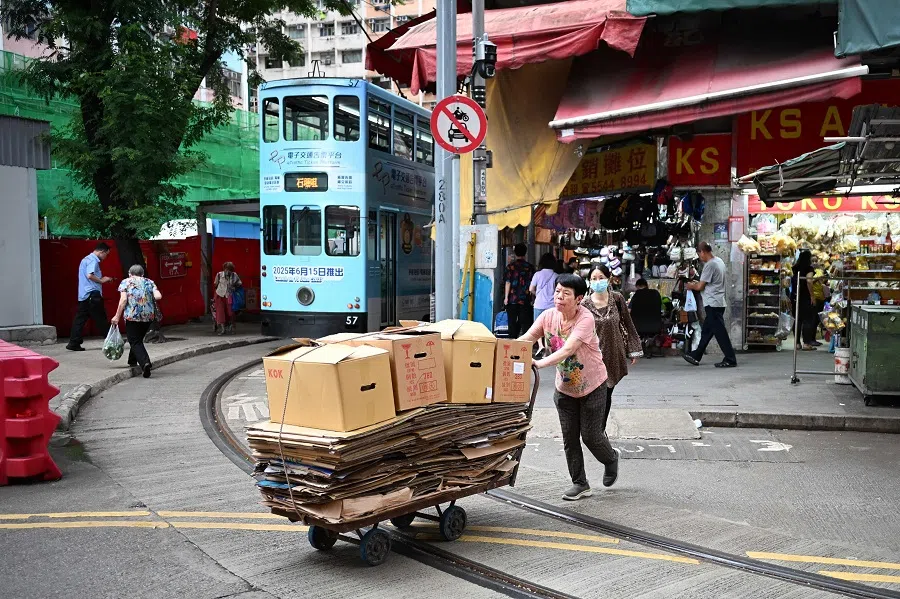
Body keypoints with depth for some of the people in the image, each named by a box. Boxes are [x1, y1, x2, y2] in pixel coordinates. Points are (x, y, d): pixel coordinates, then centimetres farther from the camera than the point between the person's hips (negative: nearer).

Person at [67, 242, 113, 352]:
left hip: (83, 294, 10)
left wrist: (102, 279, 18)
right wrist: (101, 280, -9)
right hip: (92, 294, -10)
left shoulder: (86, 259, 22)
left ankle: (73, 343, 2)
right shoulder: (93, 260, -10)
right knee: (100, 319, -2)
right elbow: (90, 275, -23)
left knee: (80, 318, 5)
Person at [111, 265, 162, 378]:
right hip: (149, 315, 3)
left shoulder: (125, 282, 7)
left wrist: (117, 316, -1)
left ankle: (145, 362, -21)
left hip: (132, 316, -3)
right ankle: (133, 361, 32)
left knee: (135, 342, -1)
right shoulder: (149, 282, 13)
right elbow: (158, 296, -1)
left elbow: (123, 300, -5)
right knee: (139, 339, 22)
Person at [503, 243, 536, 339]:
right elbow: (532, 284, 4)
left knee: (513, 322, 7)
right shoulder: (530, 266, 1)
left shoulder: (511, 266, -3)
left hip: (512, 299, -1)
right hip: (525, 299, 1)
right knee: (525, 322, 3)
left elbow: (508, 282, -6)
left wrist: (506, 297, -2)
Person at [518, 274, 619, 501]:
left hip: (592, 386, -5)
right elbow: (525, 339, -16)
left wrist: (540, 363, -51)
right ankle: (580, 484, 21)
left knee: (590, 435, 3)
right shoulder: (549, 316, -10)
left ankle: (611, 459, 37)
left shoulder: (585, 319, -26)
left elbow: (568, 350, -38)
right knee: (569, 437, 6)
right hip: (565, 387, 5)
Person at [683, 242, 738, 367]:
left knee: (719, 332, -5)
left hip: (712, 304, -10)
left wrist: (691, 286, 5)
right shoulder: (719, 261, 12)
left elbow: (700, 287, -14)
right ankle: (696, 356, 24)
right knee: (706, 331, 15)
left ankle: (730, 360, -2)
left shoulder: (710, 265, -17)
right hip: (718, 302, 10)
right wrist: (697, 283, 17)